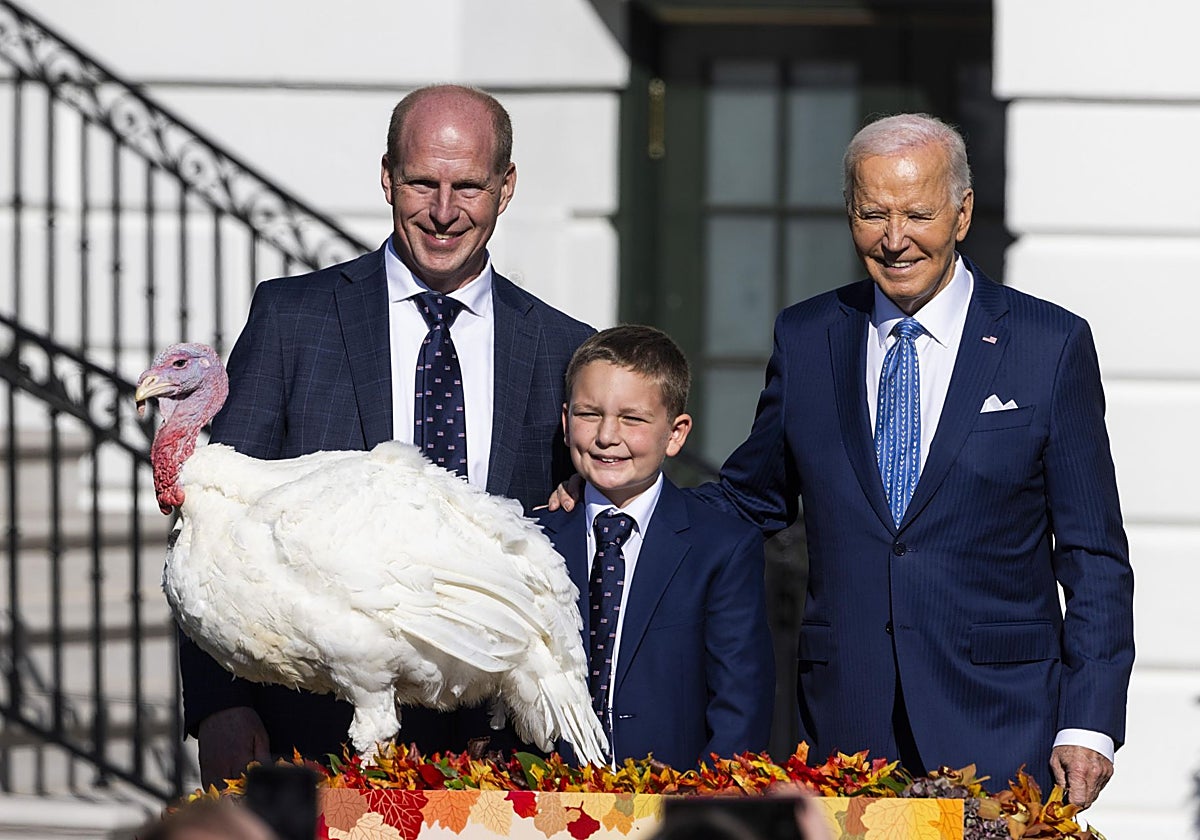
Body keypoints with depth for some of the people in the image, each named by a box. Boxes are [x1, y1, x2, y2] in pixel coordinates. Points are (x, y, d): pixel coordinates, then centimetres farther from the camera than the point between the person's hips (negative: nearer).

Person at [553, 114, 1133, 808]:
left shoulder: (1052, 345, 0)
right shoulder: (805, 339, 9)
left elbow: (1094, 555, 1)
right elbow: (751, 499, 19)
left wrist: (1089, 725, -7)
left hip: (997, 726, -2)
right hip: (845, 726, 2)